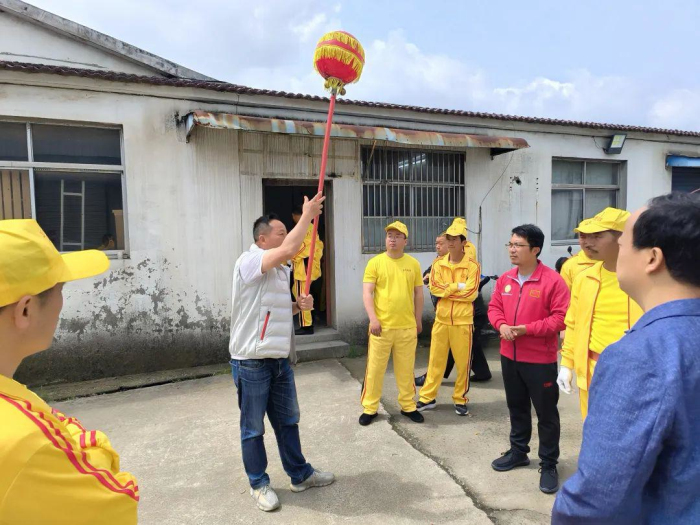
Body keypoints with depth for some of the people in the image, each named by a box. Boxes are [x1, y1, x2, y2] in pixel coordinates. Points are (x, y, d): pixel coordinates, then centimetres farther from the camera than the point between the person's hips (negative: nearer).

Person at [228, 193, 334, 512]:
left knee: (287, 420, 19)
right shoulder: (249, 261, -15)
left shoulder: (279, 270, 13)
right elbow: (290, 250, -33)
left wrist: (298, 306, 2)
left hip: (280, 359, 9)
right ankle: (259, 484, 26)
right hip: (252, 362, -8)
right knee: (253, 427, 9)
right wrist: (308, 215, -22)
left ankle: (300, 475, 34)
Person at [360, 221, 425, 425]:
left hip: (407, 327, 2)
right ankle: (369, 408, 20)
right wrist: (373, 318, -15)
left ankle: (408, 406, 28)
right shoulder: (375, 262, -3)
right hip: (382, 325, -2)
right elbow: (367, 293, -6)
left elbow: (418, 294, 12)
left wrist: (418, 320, 12)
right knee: (375, 369, 6)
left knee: (406, 369, 12)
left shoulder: (413, 264, 5)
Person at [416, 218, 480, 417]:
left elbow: (470, 294, -16)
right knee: (435, 360, 11)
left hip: (463, 322, -3)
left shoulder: (472, 265, -7)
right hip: (441, 320, 3)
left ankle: (460, 399, 24)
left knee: (463, 362, 8)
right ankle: (428, 397, 22)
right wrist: (458, 286, -15)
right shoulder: (438, 263, 4)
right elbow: (434, 288, -7)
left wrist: (446, 290, -12)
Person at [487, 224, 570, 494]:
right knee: (516, 408, 21)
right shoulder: (505, 279, 4)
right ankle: (518, 452, 38)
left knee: (546, 413, 7)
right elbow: (494, 307, 11)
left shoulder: (553, 280, -15)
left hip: (540, 360, -6)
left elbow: (561, 317, -17)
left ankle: (549, 465, 23)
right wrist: (501, 325, -10)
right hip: (509, 356, 6)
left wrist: (527, 328, -23)